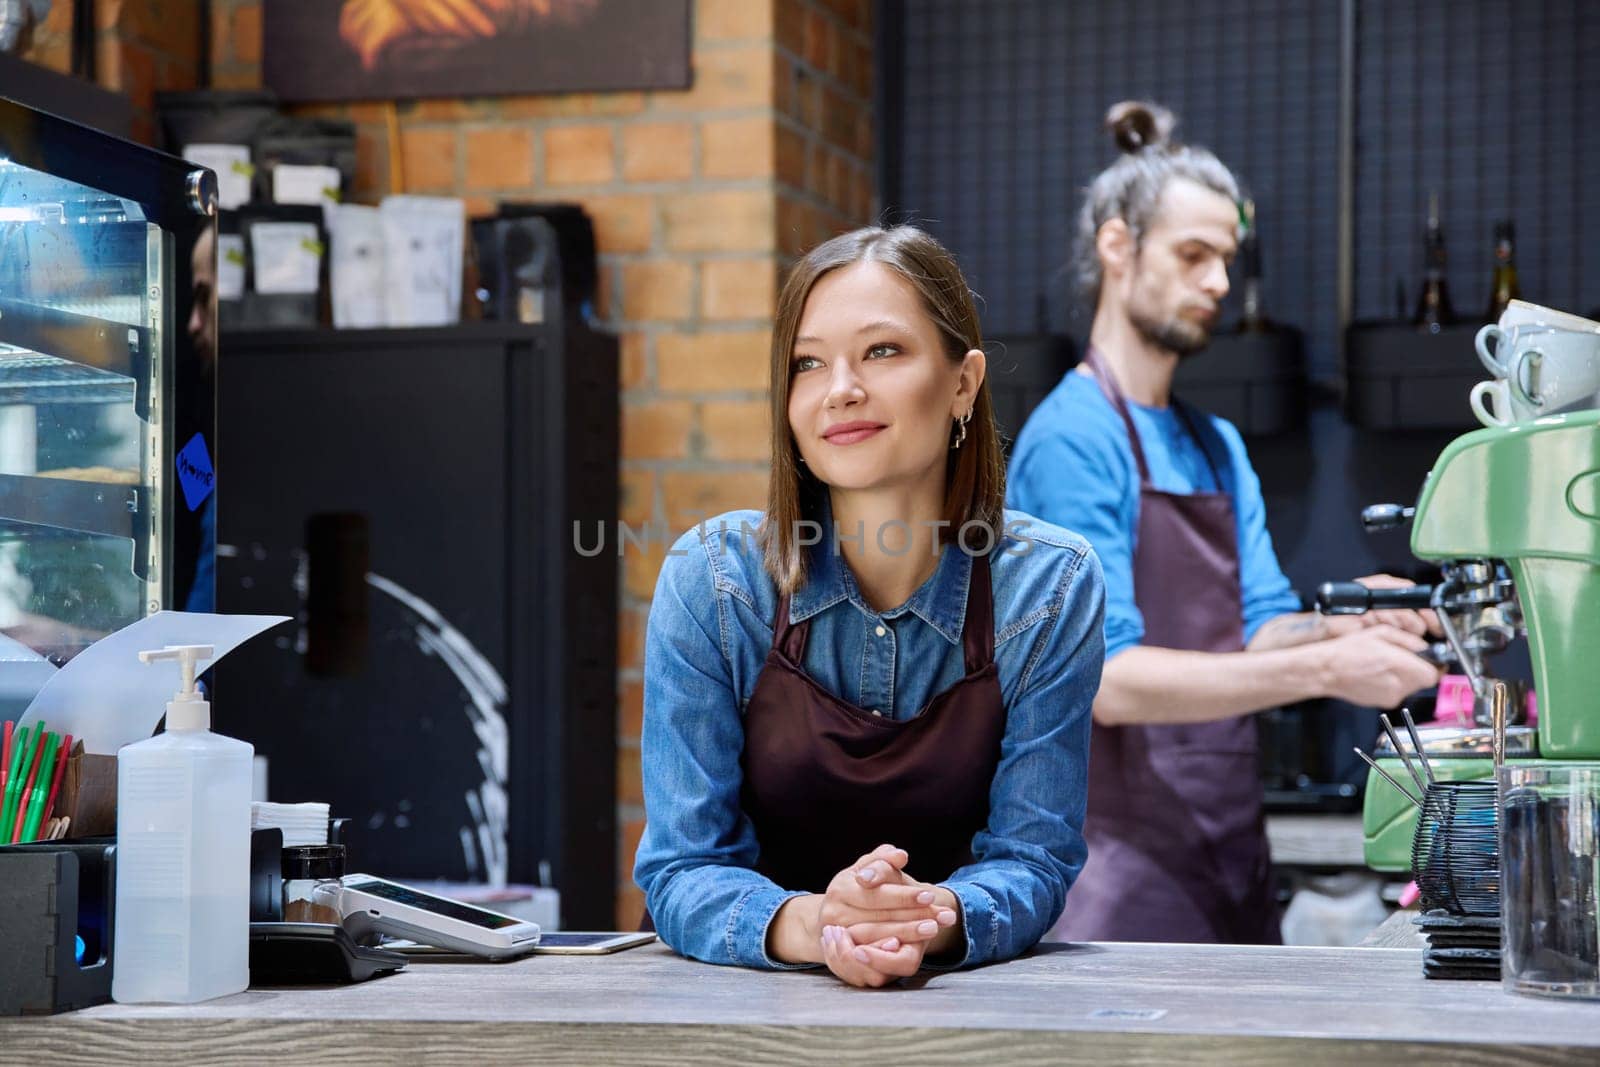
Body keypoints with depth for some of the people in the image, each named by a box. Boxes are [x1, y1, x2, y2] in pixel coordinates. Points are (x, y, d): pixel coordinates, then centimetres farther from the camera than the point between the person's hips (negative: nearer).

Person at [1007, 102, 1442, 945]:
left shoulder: (1219, 448, 16)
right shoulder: (1071, 439, -11)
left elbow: (1258, 631, 10)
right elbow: (1110, 679, -20)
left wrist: (1338, 628, -12)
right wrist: (1322, 670, -25)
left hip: (1232, 863, 8)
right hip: (1125, 868, -8)